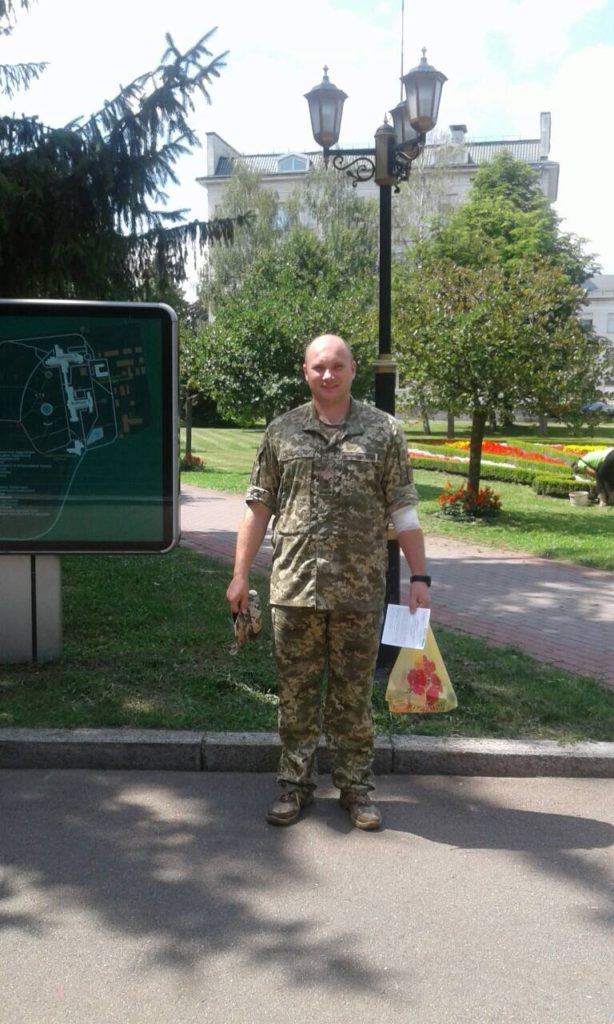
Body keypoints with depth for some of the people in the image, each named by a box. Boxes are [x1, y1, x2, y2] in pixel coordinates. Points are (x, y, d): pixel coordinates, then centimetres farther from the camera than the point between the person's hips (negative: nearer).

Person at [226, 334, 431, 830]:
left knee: (354, 695, 10)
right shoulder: (282, 431, 6)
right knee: (295, 693, 11)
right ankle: (296, 785, 26)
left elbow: (403, 510, 3)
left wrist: (420, 577, -1)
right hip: (294, 588, 1)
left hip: (360, 591, -1)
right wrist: (241, 575, 5)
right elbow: (259, 507, 8)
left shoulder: (384, 430, 3)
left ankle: (356, 786, 26)